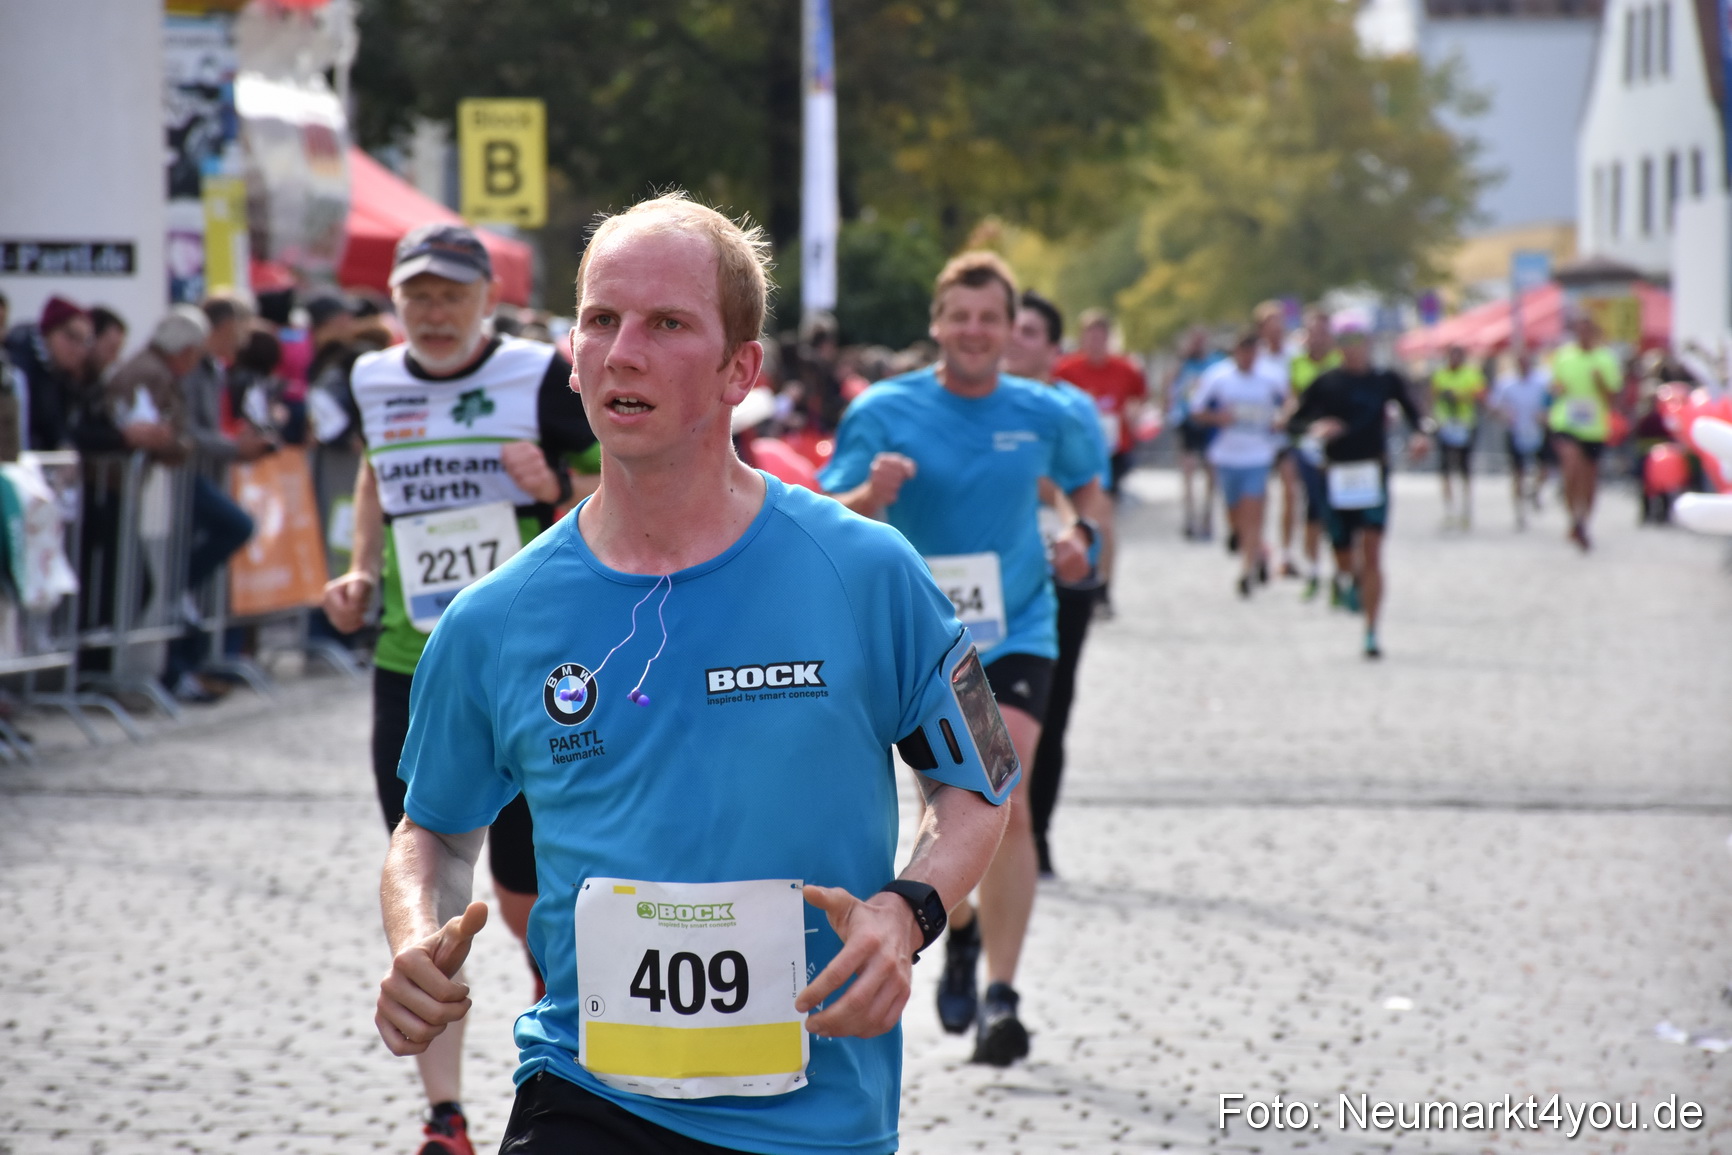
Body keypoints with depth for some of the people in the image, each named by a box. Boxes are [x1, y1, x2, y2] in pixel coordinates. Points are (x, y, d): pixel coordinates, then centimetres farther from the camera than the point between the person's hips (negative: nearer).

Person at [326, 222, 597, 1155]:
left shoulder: (542, 378, -6)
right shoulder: (374, 382, 5)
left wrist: (556, 491, -21)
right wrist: (363, 574, 12)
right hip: (411, 667, 3)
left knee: (526, 900, 1)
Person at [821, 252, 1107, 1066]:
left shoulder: (1045, 415, 1)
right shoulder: (885, 412, -5)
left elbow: (1086, 483, 20)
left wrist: (1082, 534, -1)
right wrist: (869, 496, -28)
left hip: (1017, 629, 0)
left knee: (1005, 804, -15)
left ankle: (1000, 998, -12)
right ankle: (960, 932, 38)